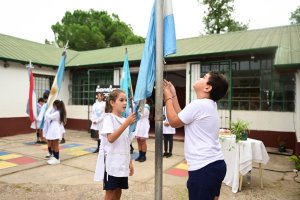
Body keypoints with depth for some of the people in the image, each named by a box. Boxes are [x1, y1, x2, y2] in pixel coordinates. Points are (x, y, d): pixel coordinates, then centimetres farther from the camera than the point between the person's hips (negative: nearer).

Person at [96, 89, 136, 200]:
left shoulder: (125, 120, 10)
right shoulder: (109, 118, -10)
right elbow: (111, 139, -25)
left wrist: (130, 162, 13)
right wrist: (126, 123, -29)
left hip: (123, 163, 6)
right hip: (112, 163, -6)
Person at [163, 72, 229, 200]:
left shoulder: (198, 105, -18)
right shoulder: (209, 105, 11)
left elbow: (174, 122, -7)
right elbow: (181, 117, 15)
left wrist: (168, 97, 3)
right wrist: (173, 95, 16)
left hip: (203, 168, -10)